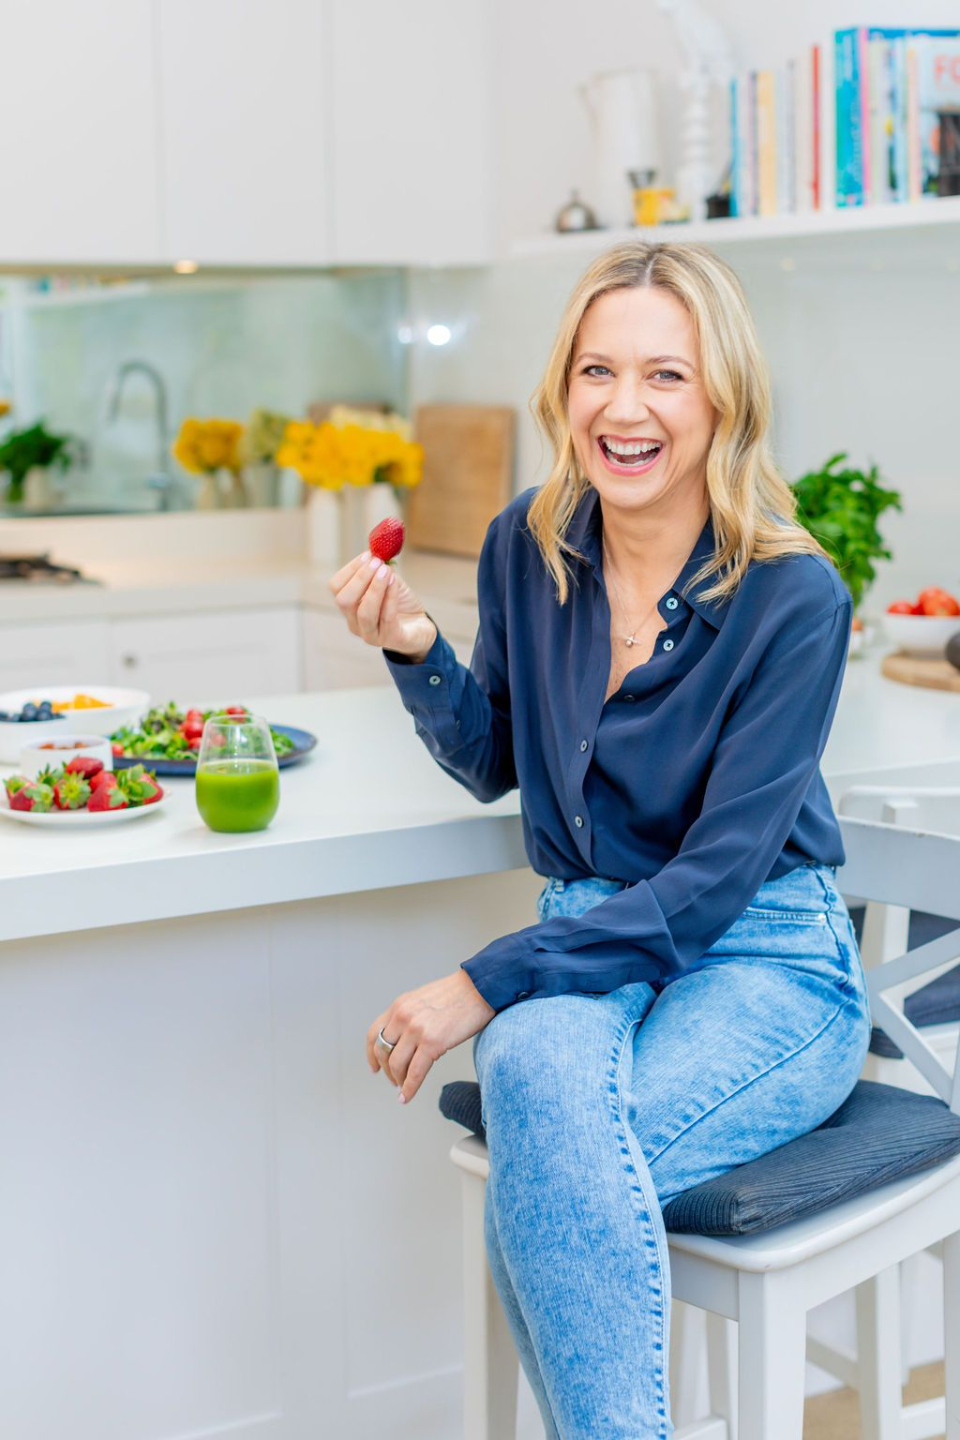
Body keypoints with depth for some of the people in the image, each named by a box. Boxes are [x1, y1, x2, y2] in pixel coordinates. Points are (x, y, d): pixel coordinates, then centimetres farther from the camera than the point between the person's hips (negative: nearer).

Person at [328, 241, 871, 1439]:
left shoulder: (793, 598, -15)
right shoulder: (529, 546, 0)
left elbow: (715, 878, -17)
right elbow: (492, 767, 14)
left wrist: (483, 986, -19)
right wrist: (415, 649, -6)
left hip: (764, 965, -4)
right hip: (588, 943, 4)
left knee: (539, 1179, -32)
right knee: (537, 1063, -33)